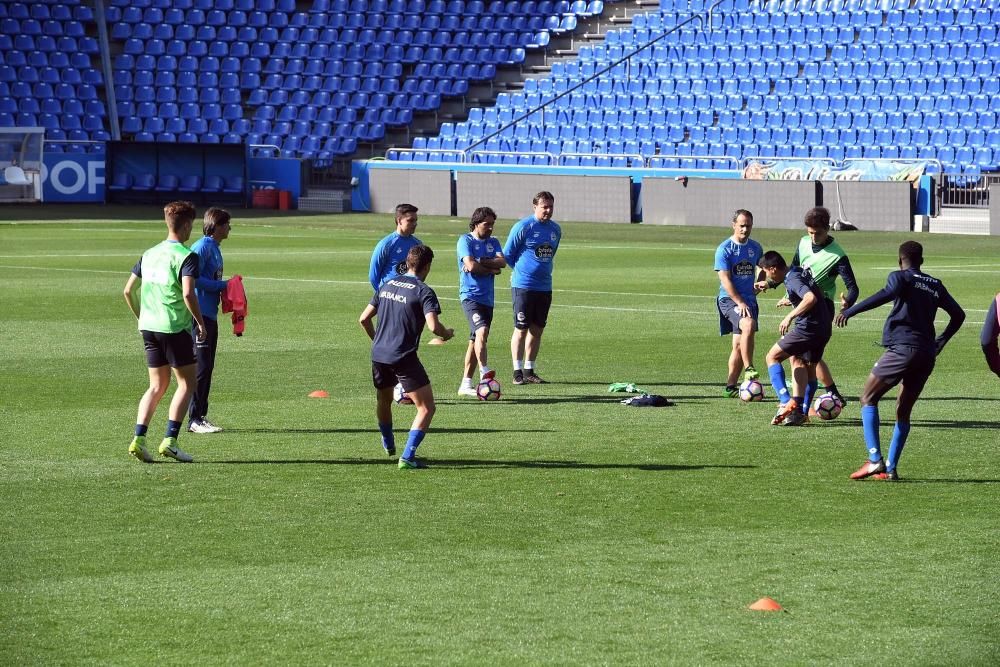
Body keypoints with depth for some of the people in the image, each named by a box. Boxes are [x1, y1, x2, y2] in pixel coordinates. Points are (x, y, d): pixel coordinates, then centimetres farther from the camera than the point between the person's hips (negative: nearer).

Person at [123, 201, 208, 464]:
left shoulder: (149, 254, 12)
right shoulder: (186, 256, -10)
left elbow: (129, 290, 13)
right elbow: (188, 294, -22)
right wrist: (200, 323, -11)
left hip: (149, 326, 7)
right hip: (175, 326, -7)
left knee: (157, 385, 13)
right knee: (186, 383, 4)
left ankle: (138, 439, 0)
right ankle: (169, 440, -6)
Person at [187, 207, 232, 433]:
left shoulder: (215, 248, 17)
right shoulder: (202, 247, -13)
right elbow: (194, 280, -20)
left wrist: (225, 287, 6)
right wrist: (223, 285, -15)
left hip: (210, 315, 10)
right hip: (200, 313, -10)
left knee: (207, 366, 11)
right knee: (201, 366, -9)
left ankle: (201, 416, 16)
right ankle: (194, 419, -6)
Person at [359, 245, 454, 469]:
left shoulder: (387, 285, 12)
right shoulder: (423, 292, -8)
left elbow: (364, 319, 15)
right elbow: (433, 326, -21)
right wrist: (447, 333, 1)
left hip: (379, 355, 7)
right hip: (404, 358, -7)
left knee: (383, 400, 30)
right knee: (426, 408, -2)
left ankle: (388, 445, 50)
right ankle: (407, 457, -13)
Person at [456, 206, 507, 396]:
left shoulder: (493, 242, 15)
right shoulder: (466, 240, -3)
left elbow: (502, 262, -2)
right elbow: (470, 265, -17)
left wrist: (481, 263, -15)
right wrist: (492, 269, -3)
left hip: (487, 298, 6)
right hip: (470, 295, -6)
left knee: (476, 340, 8)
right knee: (481, 331, -26)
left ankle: (466, 384, 11)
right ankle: (484, 372, -29)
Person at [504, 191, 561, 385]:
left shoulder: (555, 229, 9)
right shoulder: (523, 227, -9)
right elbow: (507, 254, -3)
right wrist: (520, 270, 6)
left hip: (544, 286, 6)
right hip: (523, 286, -6)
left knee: (537, 330, 7)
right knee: (521, 329, -4)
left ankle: (529, 370, 15)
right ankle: (517, 371, 2)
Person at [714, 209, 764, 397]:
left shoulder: (755, 247, 10)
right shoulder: (724, 249, -8)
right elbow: (725, 279, -13)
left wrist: (760, 283, 13)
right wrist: (740, 303, -20)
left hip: (749, 300, 6)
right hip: (729, 299, -6)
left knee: (739, 345, 6)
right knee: (749, 325, -32)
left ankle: (731, 386, 14)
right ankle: (748, 370, -26)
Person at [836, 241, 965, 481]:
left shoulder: (900, 277, 3)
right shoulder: (936, 285, 21)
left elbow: (888, 293, -19)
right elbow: (958, 315, 22)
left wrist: (851, 311, -19)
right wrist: (938, 344, 30)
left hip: (902, 349, -6)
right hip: (927, 356, 6)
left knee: (868, 398, 3)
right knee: (903, 411, 14)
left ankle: (875, 459, -12)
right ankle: (891, 468, 6)